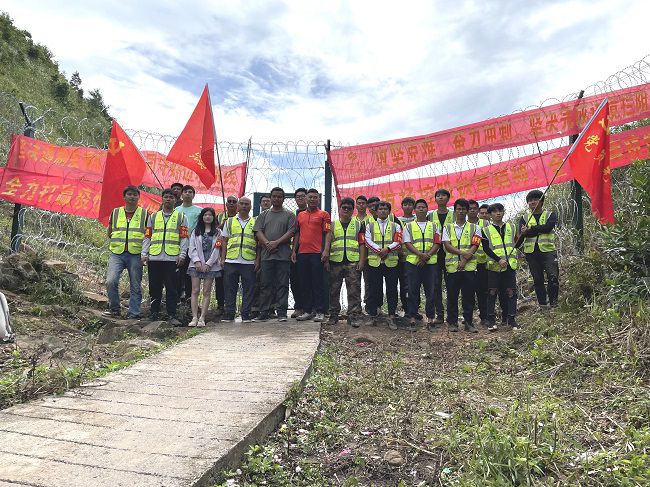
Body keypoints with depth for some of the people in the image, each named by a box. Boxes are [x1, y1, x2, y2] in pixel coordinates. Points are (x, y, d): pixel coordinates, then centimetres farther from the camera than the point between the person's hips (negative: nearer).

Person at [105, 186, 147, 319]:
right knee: (111, 281, -12)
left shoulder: (144, 213, 6)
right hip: (117, 253, 1)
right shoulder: (115, 212, 11)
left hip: (136, 254, -1)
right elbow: (109, 233, 19)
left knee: (135, 286, 2)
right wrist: (119, 241, 8)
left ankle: (134, 313, 13)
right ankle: (114, 308, 8)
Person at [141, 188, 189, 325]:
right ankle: (154, 313, 19)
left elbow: (184, 238, 4)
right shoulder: (153, 216, 15)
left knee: (171, 288, -2)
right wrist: (144, 254, 5)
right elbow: (147, 236, 14)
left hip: (172, 258, -2)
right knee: (154, 287, 7)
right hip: (154, 257, 3)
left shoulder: (181, 217, 9)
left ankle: (172, 315, 2)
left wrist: (182, 255, -5)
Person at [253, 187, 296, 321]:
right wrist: (267, 243, -10)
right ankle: (263, 313, 11)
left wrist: (276, 242, -13)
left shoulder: (289, 215, 8)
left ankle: (282, 313, 6)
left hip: (283, 255, -2)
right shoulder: (264, 215, 17)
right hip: (266, 255, 2)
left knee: (282, 285, 0)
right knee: (266, 285, 5)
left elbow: (291, 232, -3)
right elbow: (258, 231, 7)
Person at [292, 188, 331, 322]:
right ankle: (307, 311, 15)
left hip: (317, 253, -5)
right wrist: (294, 250, 11)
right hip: (302, 253, 5)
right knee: (304, 284, 7)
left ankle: (320, 312, 4)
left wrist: (326, 250, -13)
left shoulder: (324, 214, 4)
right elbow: (297, 234, 19)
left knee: (318, 283, -2)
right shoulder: (300, 215, 17)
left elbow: (328, 233, -2)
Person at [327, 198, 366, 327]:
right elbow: (327, 243, 12)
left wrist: (362, 261, -4)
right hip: (335, 262, 2)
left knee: (354, 291, -3)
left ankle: (354, 316, 2)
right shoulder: (332, 225, 14)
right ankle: (333, 315, 16)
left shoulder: (359, 224, 11)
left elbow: (362, 244, 5)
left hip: (353, 263, -1)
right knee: (333, 291, 5)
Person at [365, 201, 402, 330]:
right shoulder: (370, 225, 12)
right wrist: (379, 250, -15)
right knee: (374, 289, 3)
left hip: (391, 261, 0)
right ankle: (373, 316, 13)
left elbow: (398, 242, 0)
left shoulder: (395, 226, 13)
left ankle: (391, 316, 7)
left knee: (392, 290, 0)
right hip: (374, 261, 0)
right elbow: (368, 241, -1)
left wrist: (387, 248, -17)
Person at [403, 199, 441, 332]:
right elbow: (407, 243, 0)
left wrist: (427, 256, -11)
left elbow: (437, 243, 5)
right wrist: (421, 254, -15)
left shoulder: (434, 226, 15)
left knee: (430, 291, 2)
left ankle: (430, 319, 10)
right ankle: (412, 319, 8)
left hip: (430, 263, 1)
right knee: (413, 291, 1)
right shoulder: (408, 226, 11)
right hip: (412, 262, -1)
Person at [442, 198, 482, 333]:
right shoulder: (447, 227, 11)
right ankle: (452, 322, 14)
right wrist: (462, 252, -15)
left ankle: (468, 322, 13)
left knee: (469, 296, 3)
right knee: (452, 296, 4)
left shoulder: (474, 228, 10)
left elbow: (474, 246, -1)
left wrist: (464, 260, -14)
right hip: (452, 266, 0)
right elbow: (447, 245, -1)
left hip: (469, 266, 0)